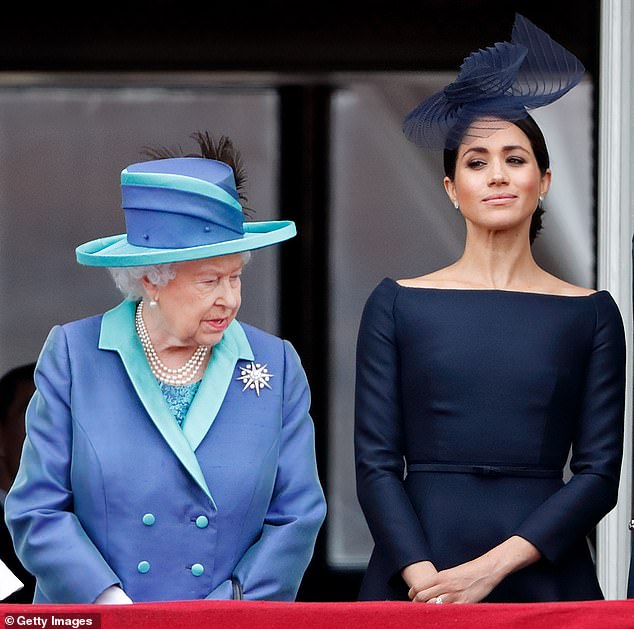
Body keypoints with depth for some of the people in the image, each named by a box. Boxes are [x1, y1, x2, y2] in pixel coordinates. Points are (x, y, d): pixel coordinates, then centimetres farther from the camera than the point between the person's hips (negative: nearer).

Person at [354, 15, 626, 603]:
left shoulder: (591, 313, 5)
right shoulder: (397, 304, 4)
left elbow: (599, 473, -1)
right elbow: (376, 463, -1)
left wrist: (491, 567, -13)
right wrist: (423, 577, -16)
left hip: (542, 575, 0)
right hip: (416, 569, 0)